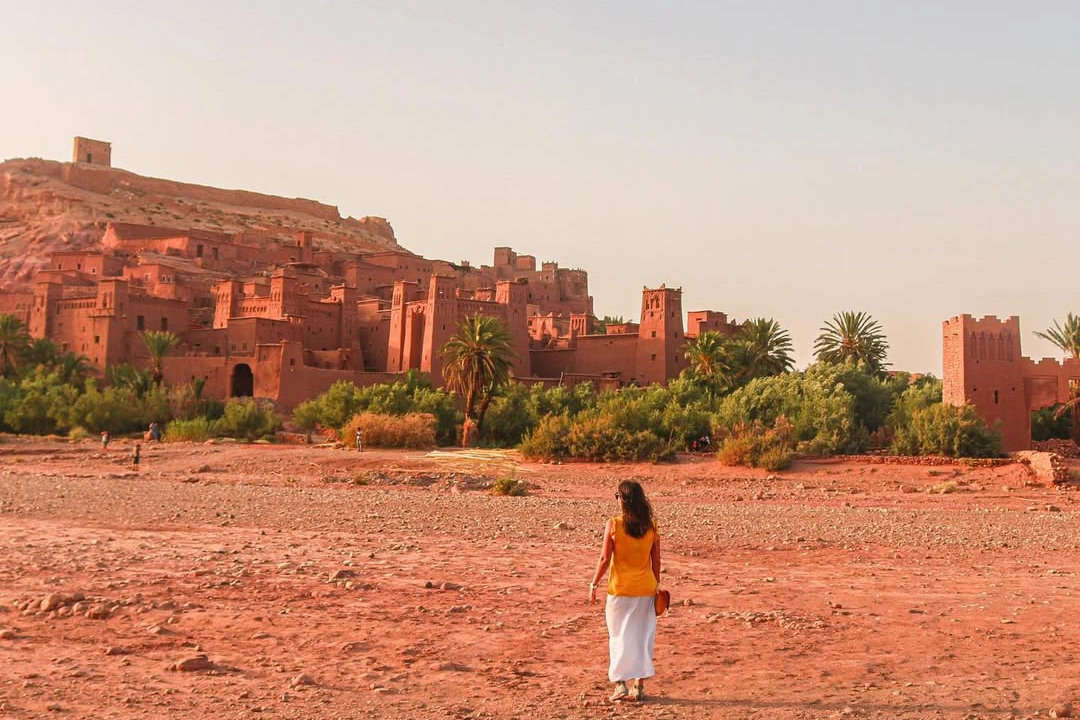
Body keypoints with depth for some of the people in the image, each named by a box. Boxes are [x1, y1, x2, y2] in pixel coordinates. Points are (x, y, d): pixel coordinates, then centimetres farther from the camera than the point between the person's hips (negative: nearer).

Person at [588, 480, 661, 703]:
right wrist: (656, 585, 16)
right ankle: (640, 686, 15)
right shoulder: (651, 526, -1)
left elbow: (605, 559, -10)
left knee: (619, 636, 8)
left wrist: (593, 584, -1)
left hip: (620, 589, -3)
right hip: (645, 589, 3)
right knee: (643, 636, 12)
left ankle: (620, 684, 4)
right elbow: (656, 560, 4)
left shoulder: (613, 525, -10)